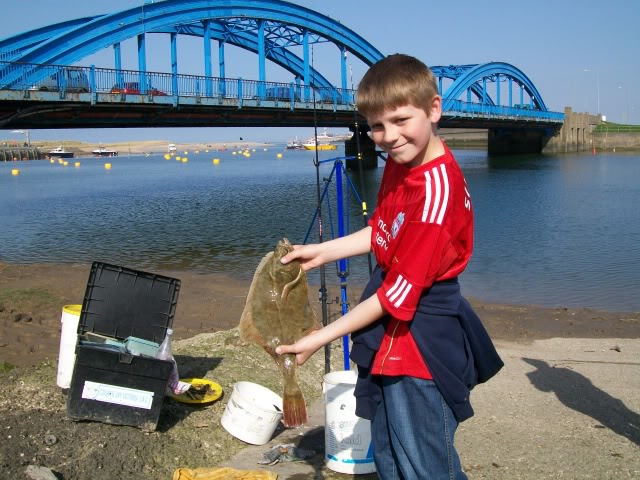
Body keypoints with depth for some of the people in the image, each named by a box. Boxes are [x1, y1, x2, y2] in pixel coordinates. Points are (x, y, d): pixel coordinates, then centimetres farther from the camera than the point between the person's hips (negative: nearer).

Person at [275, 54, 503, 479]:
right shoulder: (401, 161, 1)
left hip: (420, 341, -9)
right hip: (392, 337, 9)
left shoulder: (437, 188, -27)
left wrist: (320, 339, -19)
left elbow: (400, 293, -25)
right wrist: (322, 252, 7)